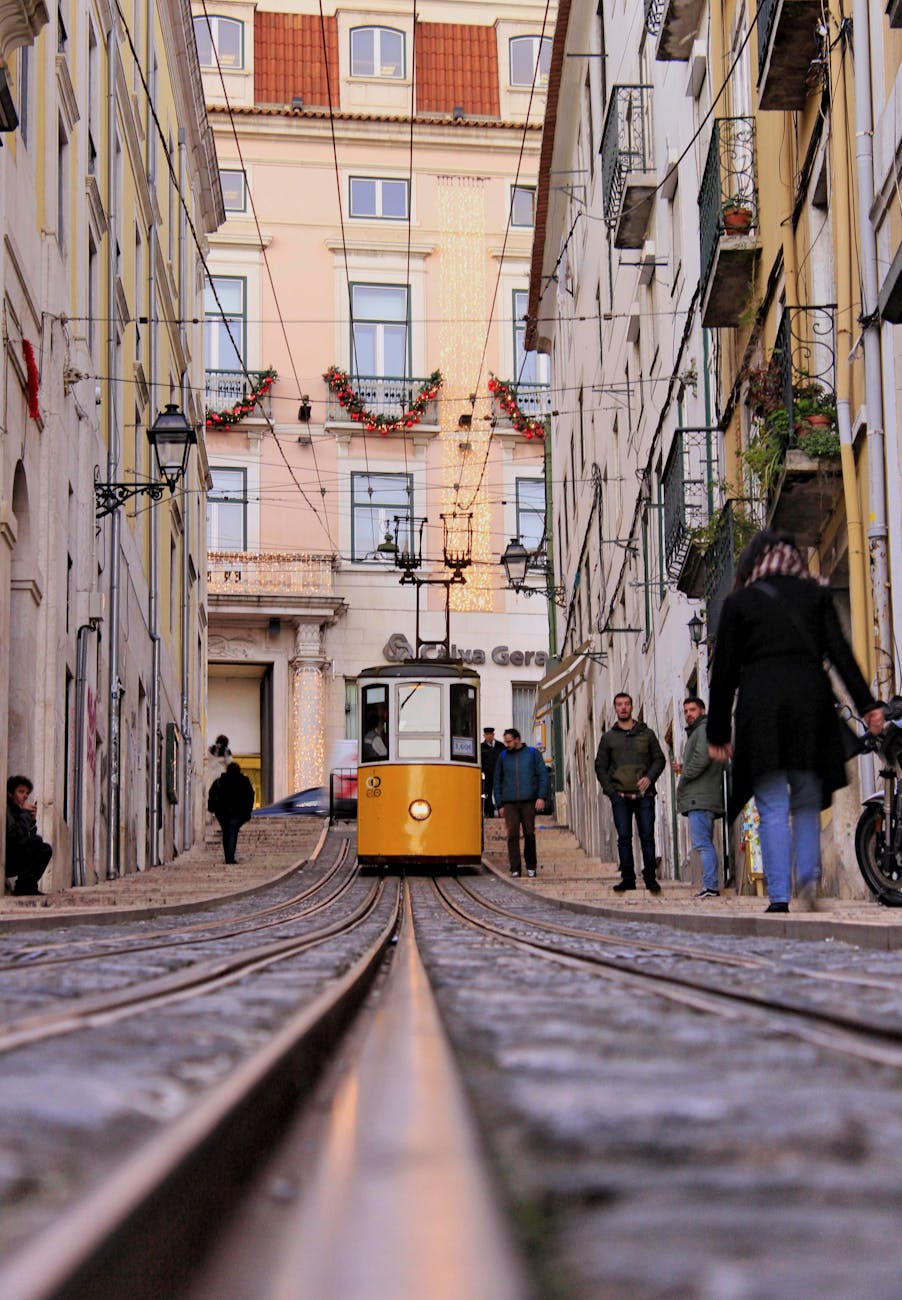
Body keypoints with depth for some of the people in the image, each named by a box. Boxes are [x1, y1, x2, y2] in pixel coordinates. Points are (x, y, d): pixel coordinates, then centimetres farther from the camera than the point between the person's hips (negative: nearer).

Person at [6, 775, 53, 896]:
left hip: (12, 862, 9)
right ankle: (23, 887, -17)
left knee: (46, 849, 9)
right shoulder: (6, 809, -14)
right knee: (36, 841, -21)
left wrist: (32, 820, -1)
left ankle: (28, 886, 3)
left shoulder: (17, 810, 15)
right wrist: (25, 813, -13)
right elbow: (15, 834, -26)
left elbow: (29, 835, 15)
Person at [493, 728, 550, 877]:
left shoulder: (532, 753, 7)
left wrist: (542, 797, -8)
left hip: (528, 802, -1)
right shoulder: (503, 757, 12)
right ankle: (515, 868, -7)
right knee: (512, 835, -8)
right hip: (509, 803, 1)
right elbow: (497, 781, 15)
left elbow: (543, 776, 4)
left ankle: (531, 866, 15)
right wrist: (499, 805, 9)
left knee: (529, 834, 1)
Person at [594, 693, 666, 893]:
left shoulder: (646, 734, 11)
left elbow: (659, 759, 10)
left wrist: (650, 777, -8)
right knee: (624, 837, -1)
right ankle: (628, 878, 2)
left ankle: (650, 878, 0)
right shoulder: (608, 737, 12)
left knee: (647, 836, -4)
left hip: (644, 795, 0)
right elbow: (600, 766, 11)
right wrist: (610, 790, -2)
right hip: (620, 796, 1)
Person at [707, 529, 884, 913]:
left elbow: (724, 671, 8)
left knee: (772, 808, 0)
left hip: (760, 704, -1)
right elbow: (840, 651, 4)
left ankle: (779, 895, -8)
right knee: (807, 801, 12)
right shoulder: (816, 594, 14)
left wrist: (717, 732, 12)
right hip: (810, 701, 2)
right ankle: (809, 873, -9)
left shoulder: (738, 602, 10)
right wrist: (867, 704, 1)